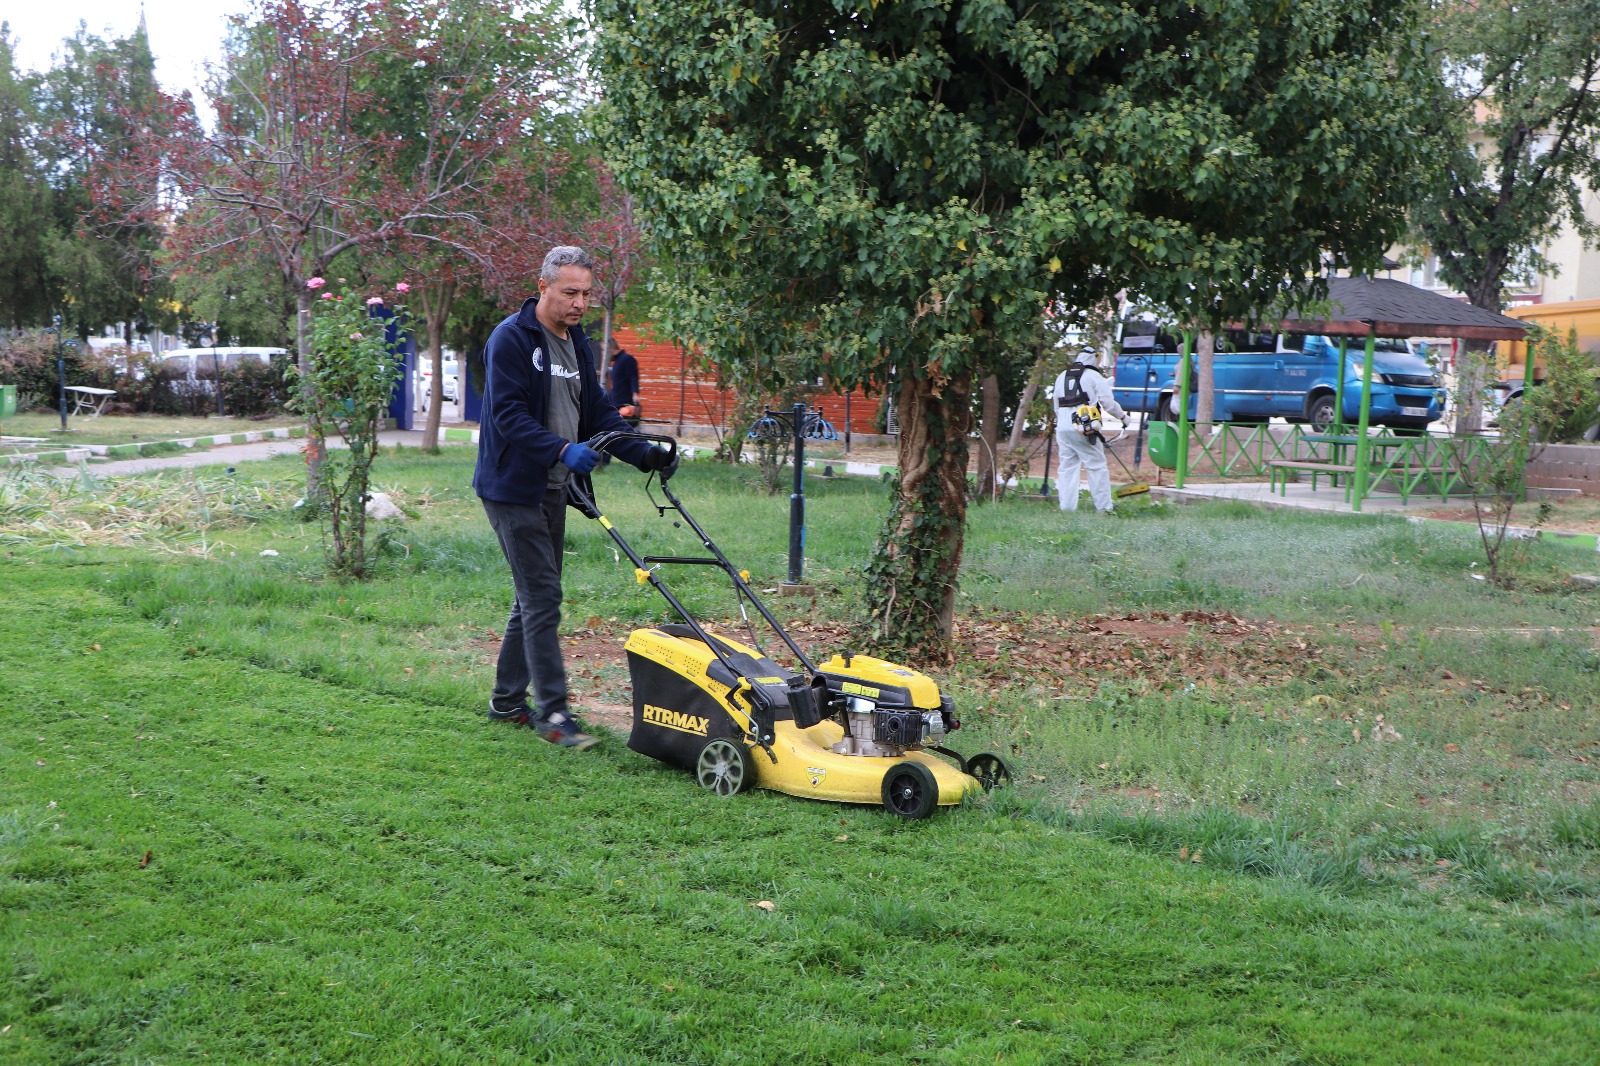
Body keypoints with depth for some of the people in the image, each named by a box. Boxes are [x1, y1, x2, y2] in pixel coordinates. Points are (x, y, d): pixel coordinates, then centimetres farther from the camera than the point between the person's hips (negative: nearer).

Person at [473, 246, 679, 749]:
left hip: (552, 490, 9)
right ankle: (553, 712, -7)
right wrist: (563, 450, -35)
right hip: (513, 487, -8)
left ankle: (507, 700, 25)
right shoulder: (511, 339, -13)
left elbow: (598, 411, 15)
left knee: (534, 597, 13)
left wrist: (644, 453, 2)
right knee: (542, 597, -11)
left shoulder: (577, 343, 13)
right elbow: (508, 415, -22)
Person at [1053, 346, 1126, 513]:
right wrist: (1122, 416, 13)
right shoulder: (1094, 376, 0)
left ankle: (1067, 507, 6)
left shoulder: (1061, 377, 20)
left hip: (1062, 428, 6)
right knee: (1097, 467, -1)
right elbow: (1109, 404, -2)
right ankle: (1103, 507, -2)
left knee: (1067, 467, 9)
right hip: (1084, 429, -6)